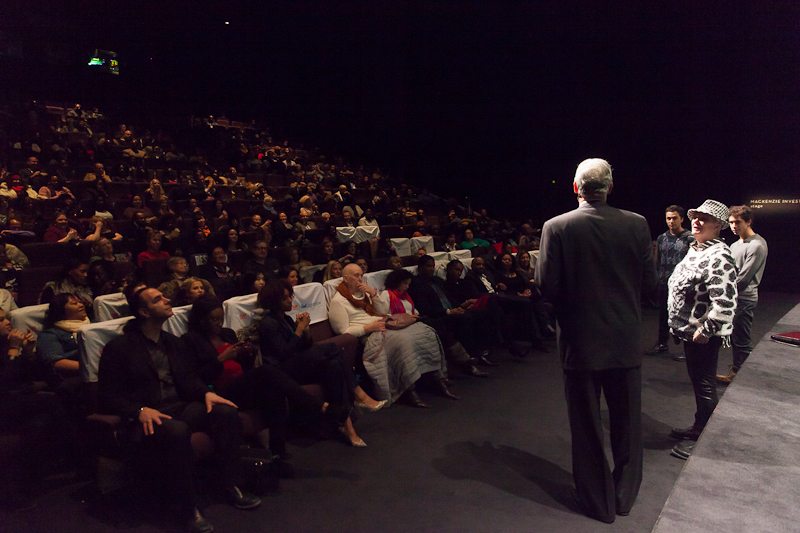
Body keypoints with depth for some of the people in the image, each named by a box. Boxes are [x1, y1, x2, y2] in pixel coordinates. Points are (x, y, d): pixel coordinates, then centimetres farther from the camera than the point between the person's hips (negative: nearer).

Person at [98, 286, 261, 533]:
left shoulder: (174, 342, 17)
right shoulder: (118, 347, -3)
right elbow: (107, 396, -6)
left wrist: (206, 392, -6)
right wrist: (139, 411, -23)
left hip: (180, 407, 6)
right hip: (147, 416, -6)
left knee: (227, 412, -21)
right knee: (177, 431, -39)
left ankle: (230, 484, -8)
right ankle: (188, 507, -24)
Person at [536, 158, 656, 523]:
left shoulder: (557, 227, -13)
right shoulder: (636, 224, -7)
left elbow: (547, 286, -13)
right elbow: (649, 283, -2)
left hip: (580, 342, -2)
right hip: (626, 342, 2)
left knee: (587, 426, 13)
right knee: (626, 423, 20)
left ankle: (598, 502, 27)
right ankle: (625, 496, 35)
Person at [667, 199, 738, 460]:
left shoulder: (719, 256, -21)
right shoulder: (696, 249, 10)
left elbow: (725, 302, -29)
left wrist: (706, 331, -23)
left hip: (703, 335, -10)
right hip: (691, 330, 10)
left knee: (704, 385, 3)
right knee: (698, 382, 20)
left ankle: (702, 439, 17)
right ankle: (698, 427, 35)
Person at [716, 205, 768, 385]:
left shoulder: (757, 245, -12)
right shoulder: (735, 245, 15)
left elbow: (743, 278, -16)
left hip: (743, 299, -8)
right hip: (731, 298, 8)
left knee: (741, 341, -2)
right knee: (734, 338, 14)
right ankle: (735, 373, 23)